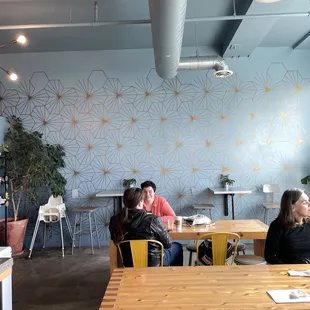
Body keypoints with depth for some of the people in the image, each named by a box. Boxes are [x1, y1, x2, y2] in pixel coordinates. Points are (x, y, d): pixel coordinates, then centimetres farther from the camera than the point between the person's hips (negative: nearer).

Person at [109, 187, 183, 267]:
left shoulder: (115, 221, -14)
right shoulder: (153, 220, -27)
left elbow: (116, 241, 4)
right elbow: (167, 243, -14)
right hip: (153, 263, -5)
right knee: (177, 247, 26)